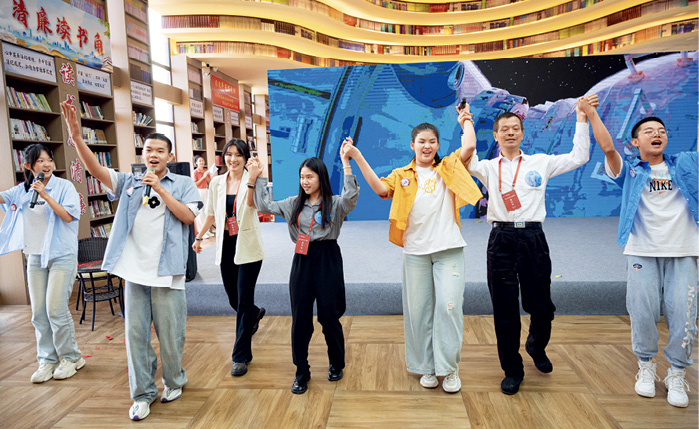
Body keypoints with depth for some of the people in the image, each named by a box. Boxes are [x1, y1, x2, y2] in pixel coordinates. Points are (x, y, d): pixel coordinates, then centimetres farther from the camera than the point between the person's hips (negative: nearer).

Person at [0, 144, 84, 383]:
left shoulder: (64, 186, -6)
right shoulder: (23, 190, 8)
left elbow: (68, 216, -14)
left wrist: (46, 195, -20)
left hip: (61, 255, -5)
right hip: (35, 257, 5)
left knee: (55, 309, -7)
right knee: (39, 313, 8)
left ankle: (71, 357, 11)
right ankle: (47, 360, 20)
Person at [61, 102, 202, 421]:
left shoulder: (183, 184, 3)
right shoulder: (130, 183, 10)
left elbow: (188, 216, -10)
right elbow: (96, 170, -2)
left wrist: (160, 189, -13)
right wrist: (76, 136, -16)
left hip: (166, 272, -3)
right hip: (134, 271, 3)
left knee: (170, 334, 6)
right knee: (135, 334, 8)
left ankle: (173, 382, 30)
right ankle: (142, 394, 23)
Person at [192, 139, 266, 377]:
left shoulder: (251, 181, -7)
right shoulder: (217, 182, 6)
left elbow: (253, 204, -28)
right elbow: (211, 213, 17)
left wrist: (251, 180, -41)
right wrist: (199, 236, 17)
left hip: (248, 247, -5)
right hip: (226, 246, 5)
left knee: (244, 301, -3)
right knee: (233, 299, 15)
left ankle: (241, 357, 9)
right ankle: (256, 313, 50)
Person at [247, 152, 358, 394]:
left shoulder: (334, 204, -3)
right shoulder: (294, 204, 11)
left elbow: (351, 196, -23)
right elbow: (265, 207, 10)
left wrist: (346, 164, -29)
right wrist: (256, 178, 5)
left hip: (328, 260, -4)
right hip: (302, 261, 4)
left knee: (329, 316, 4)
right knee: (300, 318, 6)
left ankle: (336, 364, 29)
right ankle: (302, 372, 21)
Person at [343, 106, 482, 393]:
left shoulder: (448, 168, 11)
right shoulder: (402, 175, 11)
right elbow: (380, 188, -7)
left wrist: (466, 120, 13)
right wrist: (357, 157, -9)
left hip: (448, 249, -1)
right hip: (415, 251, 1)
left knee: (449, 306, -6)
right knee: (418, 310, 6)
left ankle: (450, 368, 12)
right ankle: (427, 368, 23)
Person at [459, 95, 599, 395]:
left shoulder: (540, 163, 12)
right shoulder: (489, 168, 8)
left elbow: (578, 157, 9)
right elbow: (467, 160, -11)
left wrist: (582, 117, 7)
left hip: (533, 238, 1)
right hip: (501, 239, -1)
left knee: (541, 305, 8)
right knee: (504, 308, 3)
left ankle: (536, 348, 41)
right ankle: (512, 370, 20)